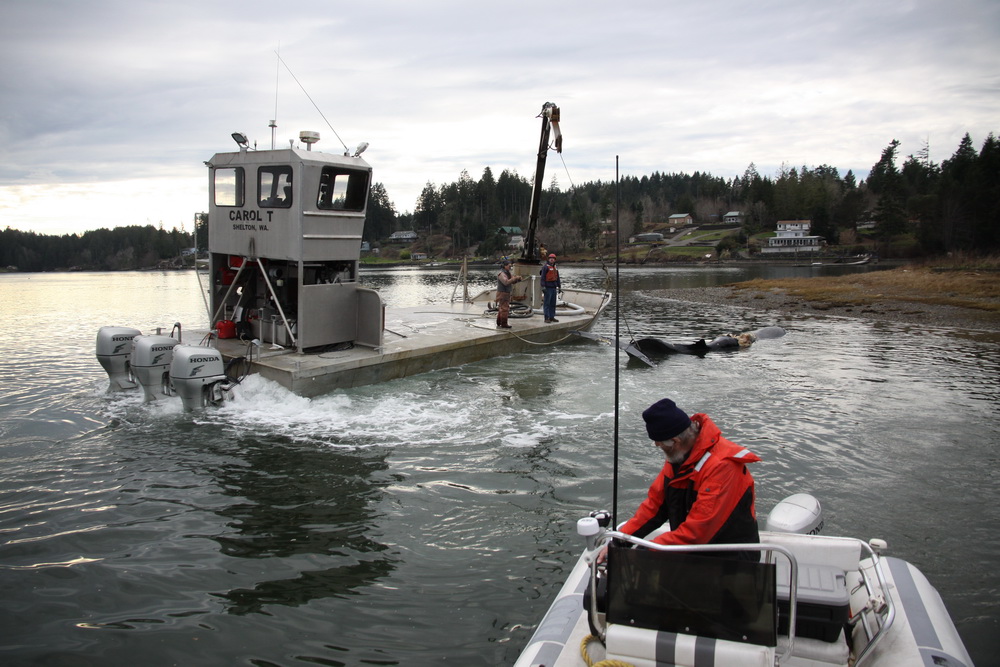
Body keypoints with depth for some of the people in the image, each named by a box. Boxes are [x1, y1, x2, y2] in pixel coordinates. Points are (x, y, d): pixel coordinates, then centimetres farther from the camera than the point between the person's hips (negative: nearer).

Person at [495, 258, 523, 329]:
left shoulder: (507, 273, 13)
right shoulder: (501, 274, -18)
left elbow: (512, 281, 13)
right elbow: (506, 282, -32)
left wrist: (518, 279, -6)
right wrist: (515, 278, -30)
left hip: (506, 293, 10)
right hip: (502, 294, -10)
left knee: (501, 308, 14)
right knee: (504, 309, -9)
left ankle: (499, 323, 21)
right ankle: (504, 324, -7)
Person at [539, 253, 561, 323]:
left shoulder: (555, 268, 16)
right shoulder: (545, 267, -7)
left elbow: (557, 278, 21)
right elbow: (543, 277, -12)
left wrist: (559, 286, 17)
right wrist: (543, 287, -18)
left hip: (553, 288, 8)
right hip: (547, 287, -8)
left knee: (553, 303, 10)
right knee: (546, 303, -6)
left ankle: (552, 317, 16)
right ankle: (546, 318, -5)